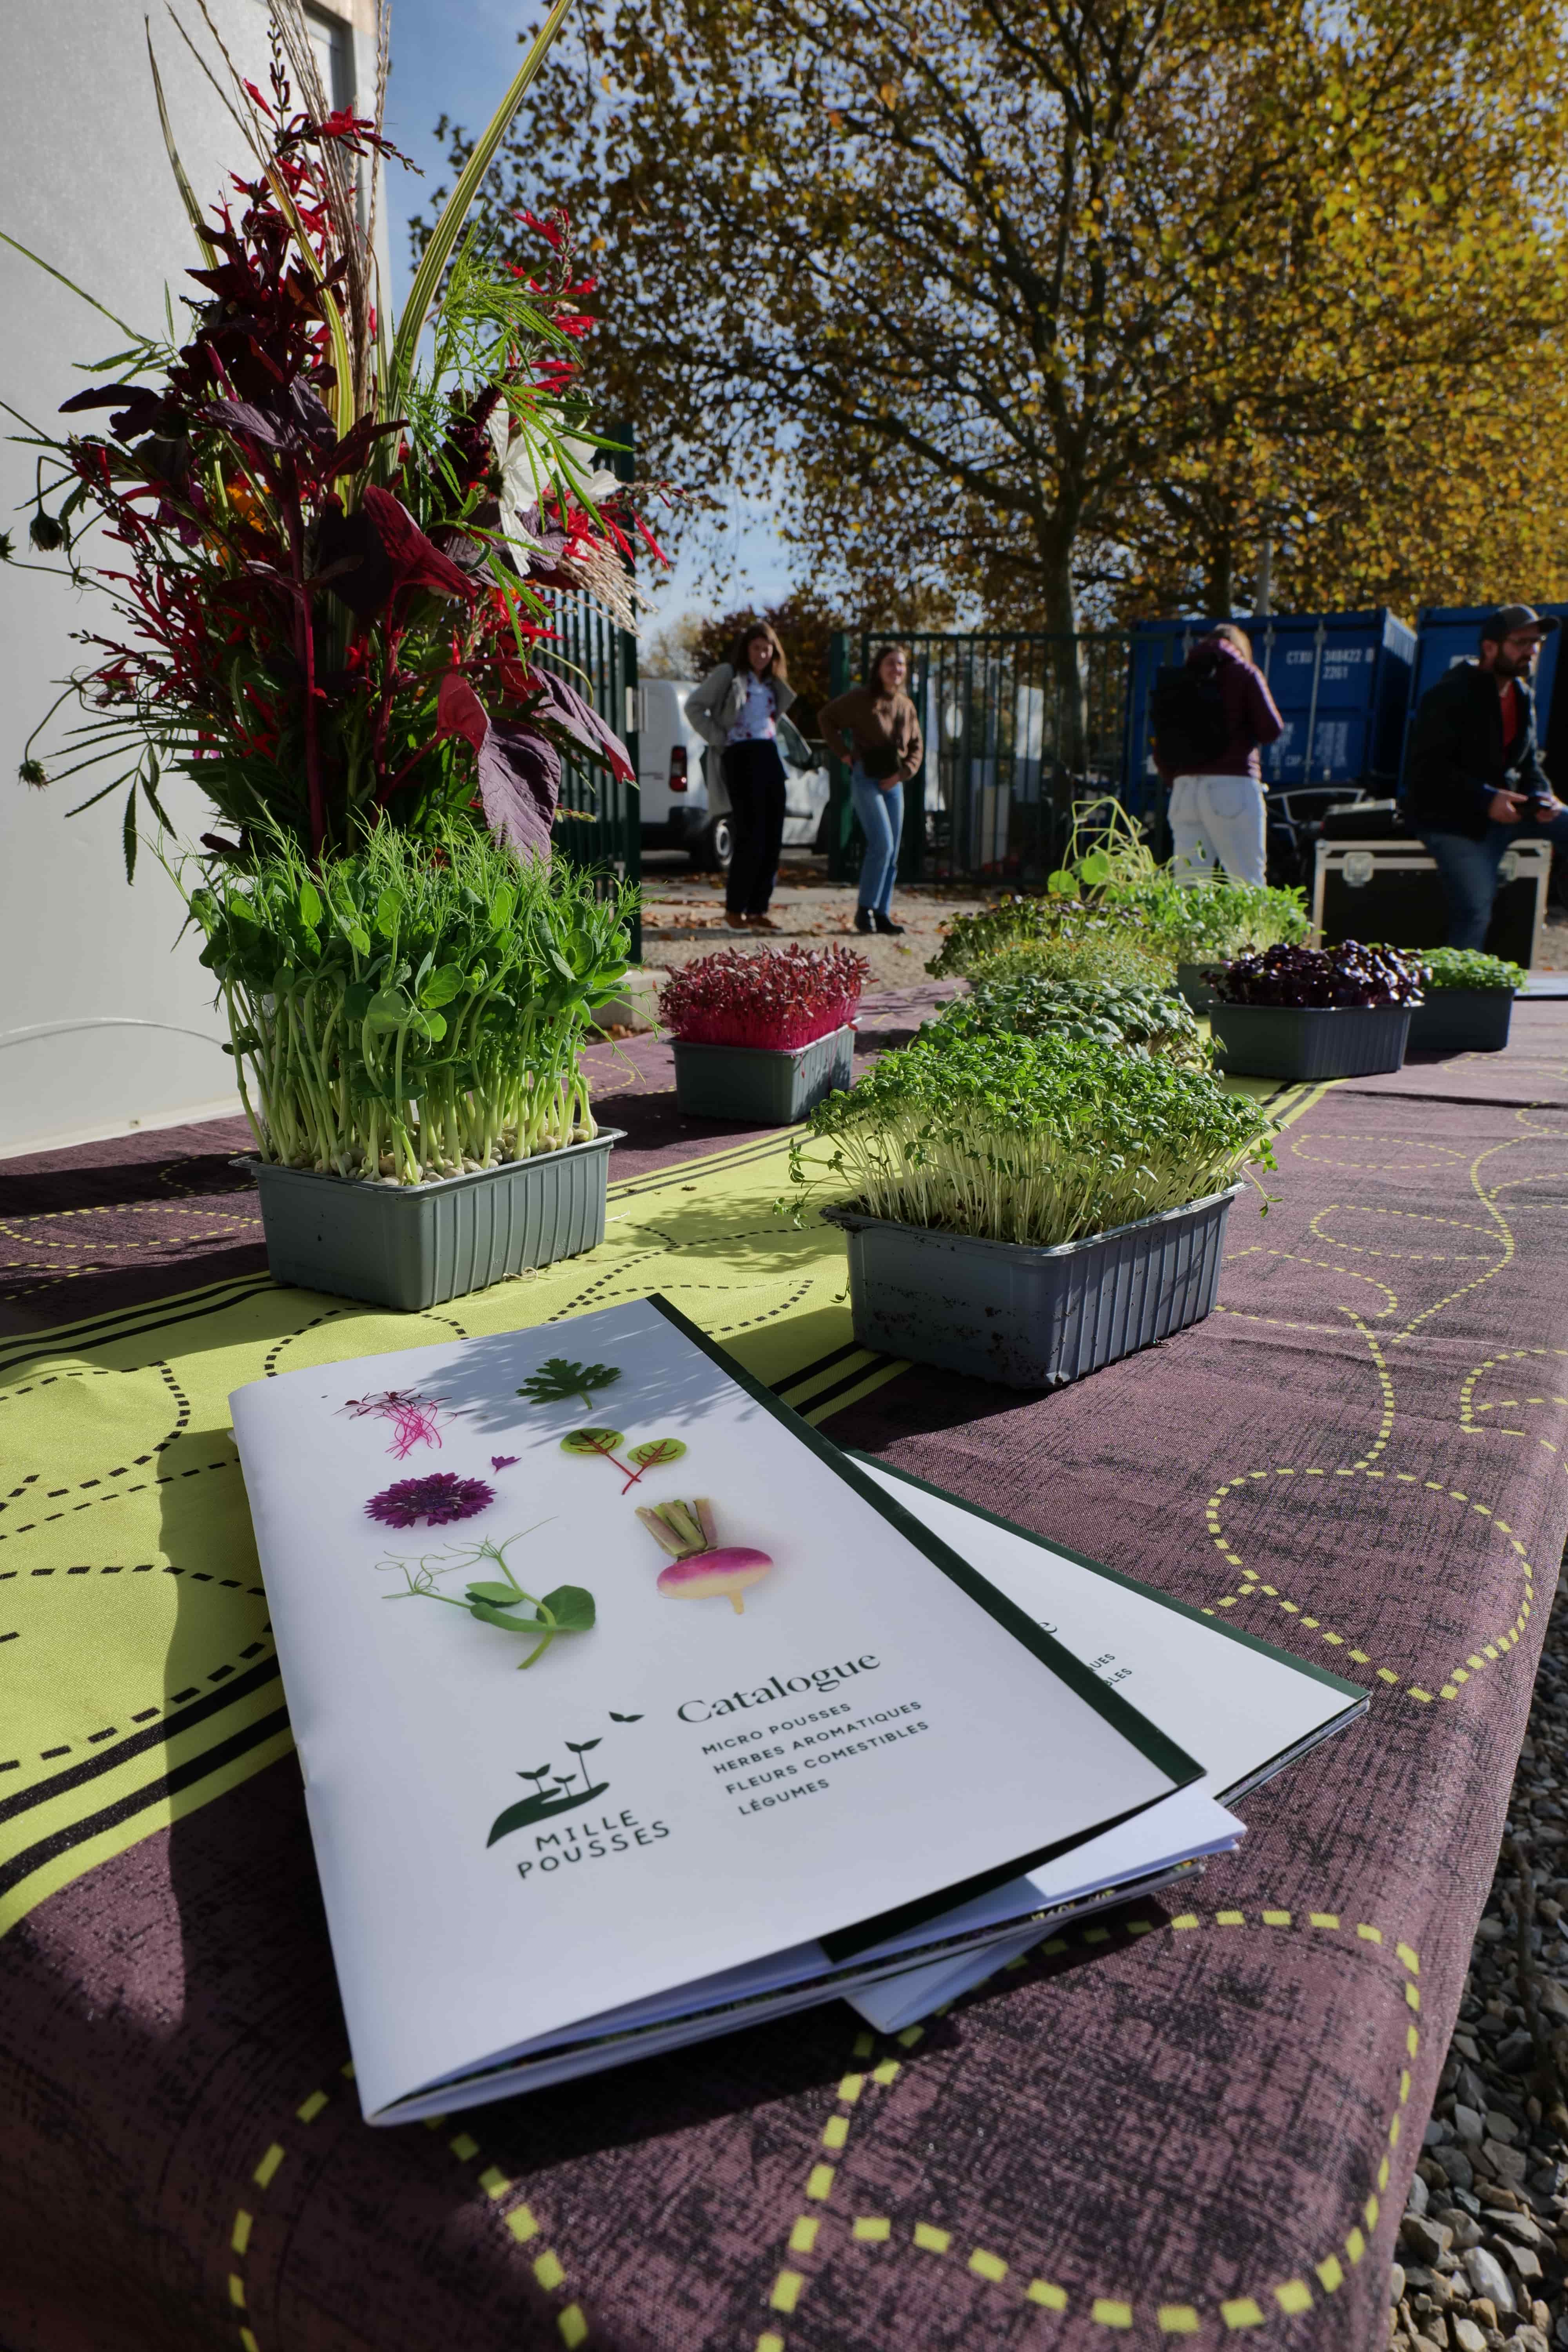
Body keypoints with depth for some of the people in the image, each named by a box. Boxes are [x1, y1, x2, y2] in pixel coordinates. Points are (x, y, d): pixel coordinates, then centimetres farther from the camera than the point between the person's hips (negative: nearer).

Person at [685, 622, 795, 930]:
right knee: (750, 838, -10)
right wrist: (717, 739, -7)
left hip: (770, 756, 7)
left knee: (773, 839, 2)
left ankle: (758, 910, 9)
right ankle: (734, 910, 0)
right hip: (741, 757, -7)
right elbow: (694, 706, -2)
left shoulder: (773, 683, 19)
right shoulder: (727, 674, 1)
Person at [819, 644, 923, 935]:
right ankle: (865, 909, -6)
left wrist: (903, 773, -3)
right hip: (866, 778, -6)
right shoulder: (860, 698, -6)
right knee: (882, 845, -17)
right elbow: (828, 717, 3)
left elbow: (917, 747, 14)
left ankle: (882, 914, 11)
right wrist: (844, 753, -3)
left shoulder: (906, 706, 10)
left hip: (894, 783, 6)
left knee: (892, 853, 5)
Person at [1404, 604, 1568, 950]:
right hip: (1452, 820, -8)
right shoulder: (1450, 697, -13)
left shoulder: (1523, 696, 12)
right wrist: (1486, 800, -28)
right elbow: (1427, 770, -21)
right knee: (1476, 913, -21)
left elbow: (1529, 764, 18)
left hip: (1504, 807, 8)